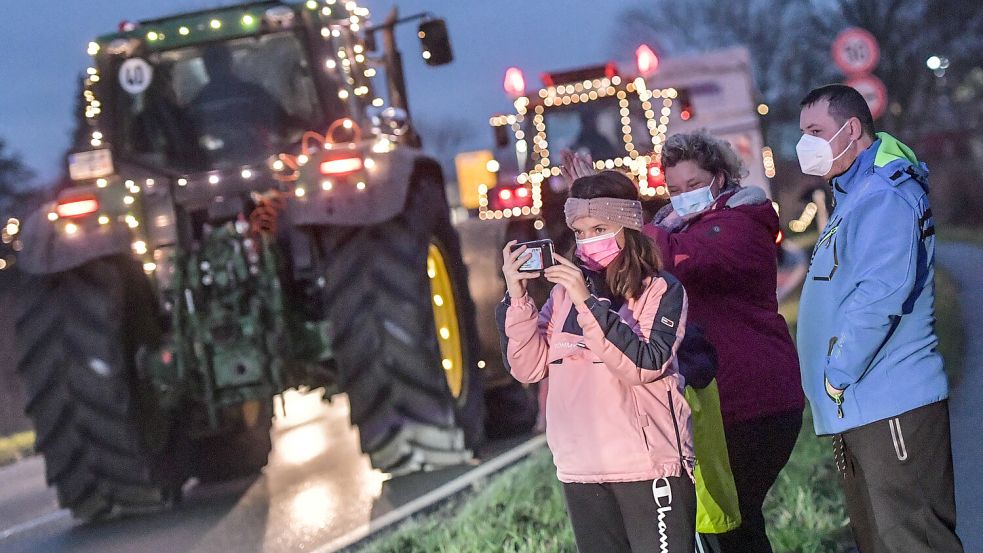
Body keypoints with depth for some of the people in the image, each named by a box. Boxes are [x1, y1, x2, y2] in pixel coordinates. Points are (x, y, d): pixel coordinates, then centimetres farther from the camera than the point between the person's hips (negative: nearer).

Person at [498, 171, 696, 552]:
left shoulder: (662, 291, -3)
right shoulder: (565, 290, 9)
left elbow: (643, 366, -17)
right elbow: (529, 368, 3)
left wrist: (588, 304, -22)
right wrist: (517, 298, -8)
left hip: (647, 464, -5)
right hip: (581, 469, 5)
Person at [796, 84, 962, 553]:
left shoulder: (884, 196, -13)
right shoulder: (853, 196, 20)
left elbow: (879, 297, -24)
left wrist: (836, 377, -17)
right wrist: (835, 383, 17)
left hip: (892, 408, -11)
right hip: (857, 408, 11)